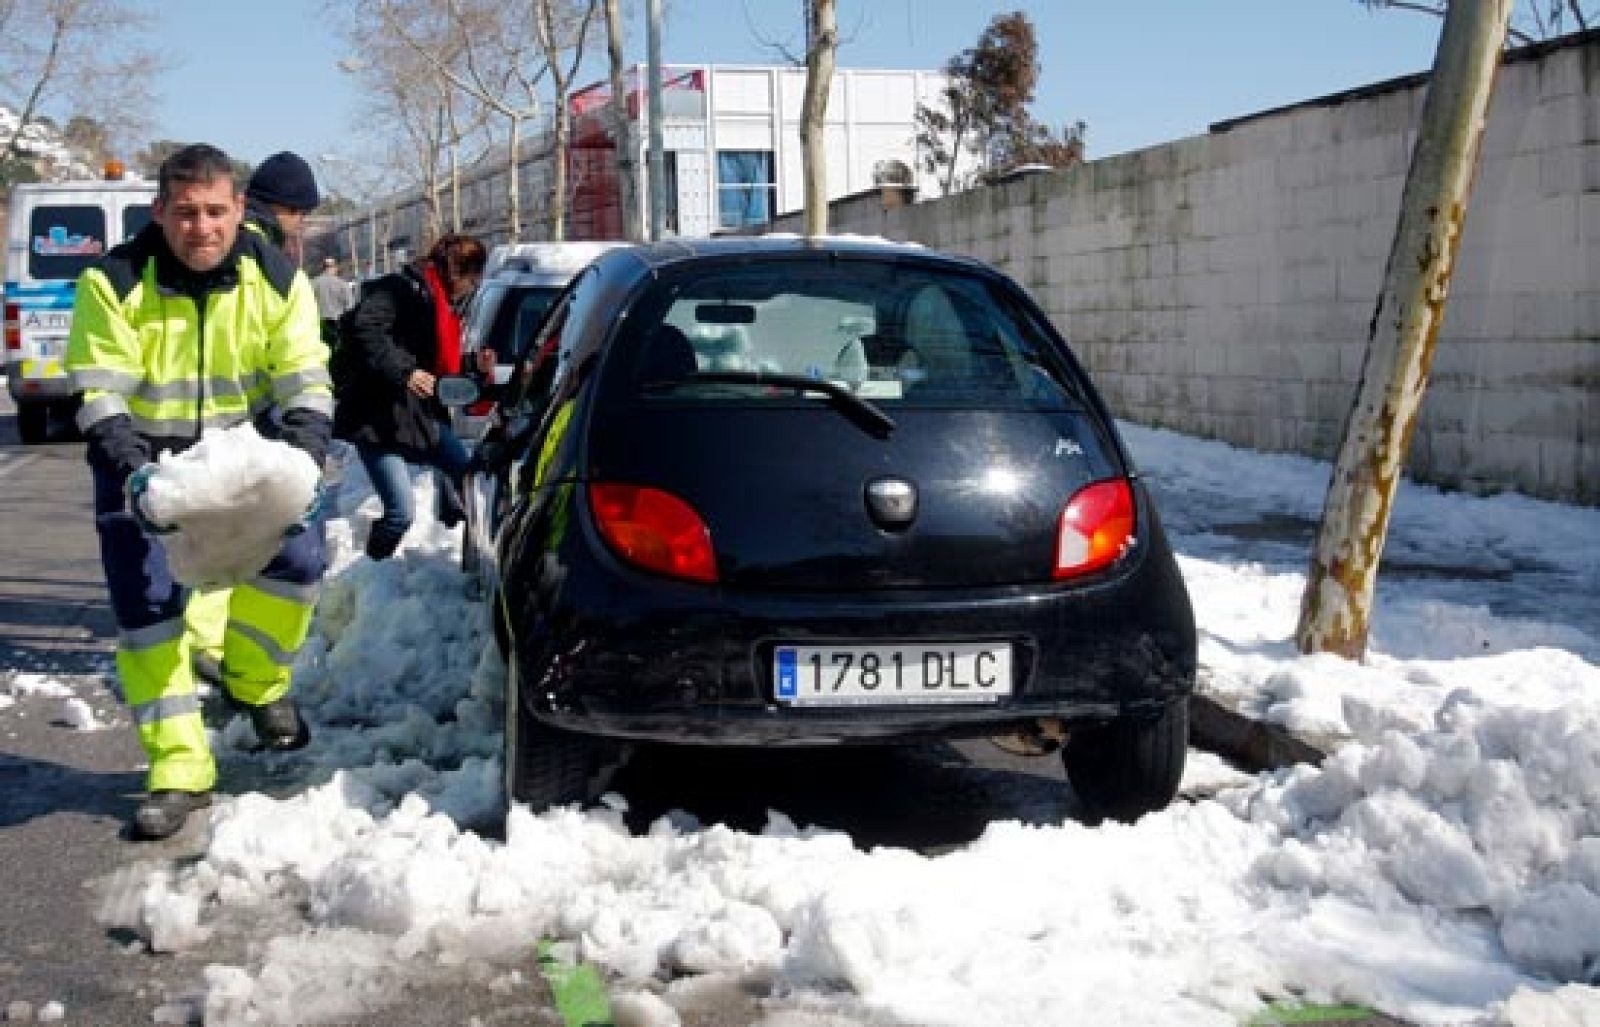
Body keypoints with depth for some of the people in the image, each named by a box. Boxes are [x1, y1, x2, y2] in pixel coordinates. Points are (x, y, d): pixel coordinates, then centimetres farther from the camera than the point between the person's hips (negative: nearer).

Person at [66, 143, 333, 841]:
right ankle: (179, 772, 3)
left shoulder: (276, 278, -13)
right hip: (144, 457, -1)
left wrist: (304, 453, -33)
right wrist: (133, 470, -38)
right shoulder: (114, 282, -18)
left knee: (298, 558, -17)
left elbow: (306, 380, -13)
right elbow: (100, 395, -20)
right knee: (146, 607, -6)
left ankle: (254, 681, 13)